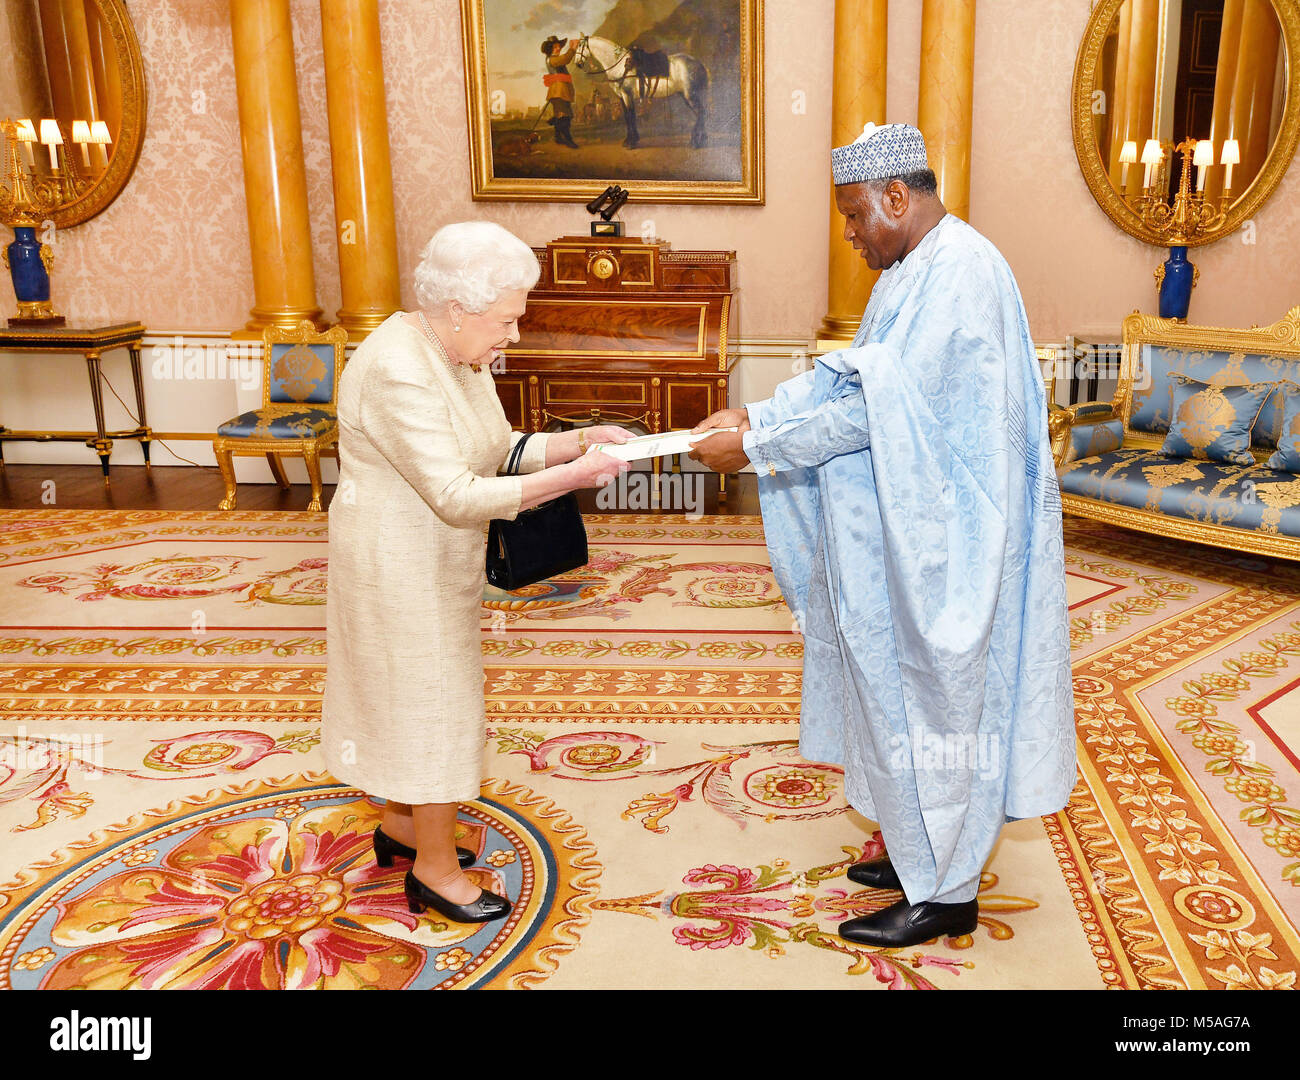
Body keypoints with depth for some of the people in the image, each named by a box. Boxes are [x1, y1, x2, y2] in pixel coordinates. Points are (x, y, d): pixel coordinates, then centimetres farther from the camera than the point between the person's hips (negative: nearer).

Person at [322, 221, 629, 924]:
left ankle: (399, 824, 37)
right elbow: (457, 495, -30)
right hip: (399, 562, -9)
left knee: (411, 692, 20)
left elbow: (498, 449, 6)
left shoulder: (457, 355, 3)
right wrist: (568, 477, -31)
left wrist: (573, 441, -9)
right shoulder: (398, 371, -27)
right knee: (431, 701, 1)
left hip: (434, 557, 9)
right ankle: (436, 868, 16)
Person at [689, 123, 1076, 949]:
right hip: (913, 537, 10)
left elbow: (873, 411, -24)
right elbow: (848, 375, 12)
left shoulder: (961, 273, -20)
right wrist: (757, 416, 2)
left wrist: (753, 448, -19)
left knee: (933, 700, 1)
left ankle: (945, 894, 18)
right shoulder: (916, 270, 12)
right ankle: (923, 852, 34)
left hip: (945, 546, -10)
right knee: (905, 692, 18)